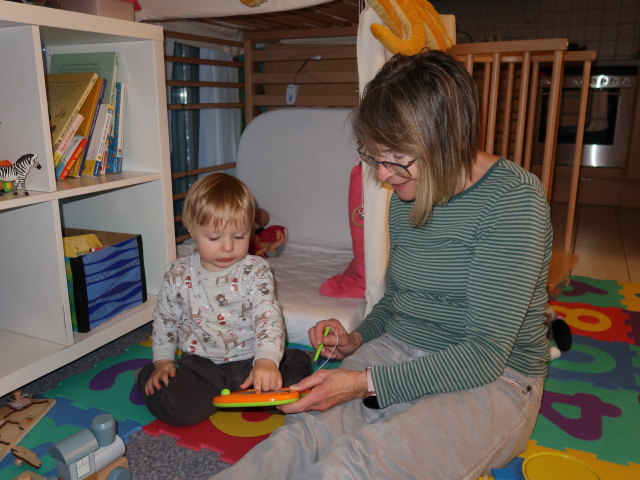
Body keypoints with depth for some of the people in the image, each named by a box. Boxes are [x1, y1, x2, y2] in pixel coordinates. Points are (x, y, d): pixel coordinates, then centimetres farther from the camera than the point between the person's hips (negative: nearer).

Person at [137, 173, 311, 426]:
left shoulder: (255, 270, -8)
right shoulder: (178, 274, -1)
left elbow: (269, 316, -19)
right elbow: (164, 319, 13)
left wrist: (267, 360, -35)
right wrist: (162, 361, 4)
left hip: (249, 361, 0)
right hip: (200, 365, 1)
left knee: (299, 362, -20)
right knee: (173, 407, -24)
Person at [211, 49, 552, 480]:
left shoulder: (513, 198, -17)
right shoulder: (407, 197, 6)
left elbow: (485, 354, -20)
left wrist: (364, 383, -23)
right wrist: (357, 340, -1)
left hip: (492, 381, -5)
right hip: (397, 354, 6)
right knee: (301, 436, -23)